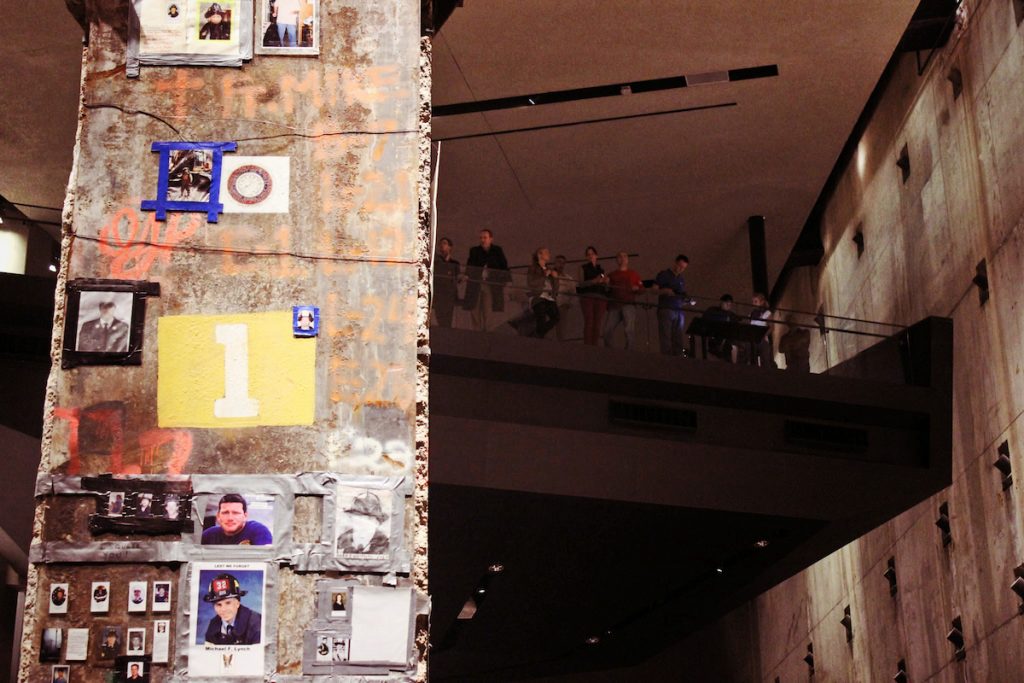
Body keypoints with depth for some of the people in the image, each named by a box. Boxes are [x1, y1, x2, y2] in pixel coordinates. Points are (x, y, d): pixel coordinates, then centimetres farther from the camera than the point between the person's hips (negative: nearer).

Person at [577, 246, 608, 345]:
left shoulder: (601, 269, 22)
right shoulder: (583, 268, 12)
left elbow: (606, 288, 21)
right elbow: (581, 283, -2)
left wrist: (606, 282, -2)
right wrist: (594, 281, -16)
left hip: (601, 297, 4)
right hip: (587, 296, -4)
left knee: (597, 324, -4)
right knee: (589, 322, -16)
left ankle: (594, 346, -5)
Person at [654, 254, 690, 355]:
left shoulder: (681, 279, 21)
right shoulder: (664, 275, 4)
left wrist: (687, 300, 3)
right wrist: (664, 291, -19)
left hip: (679, 311, 5)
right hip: (666, 309, -5)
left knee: (679, 340, -1)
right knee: (666, 339, -9)